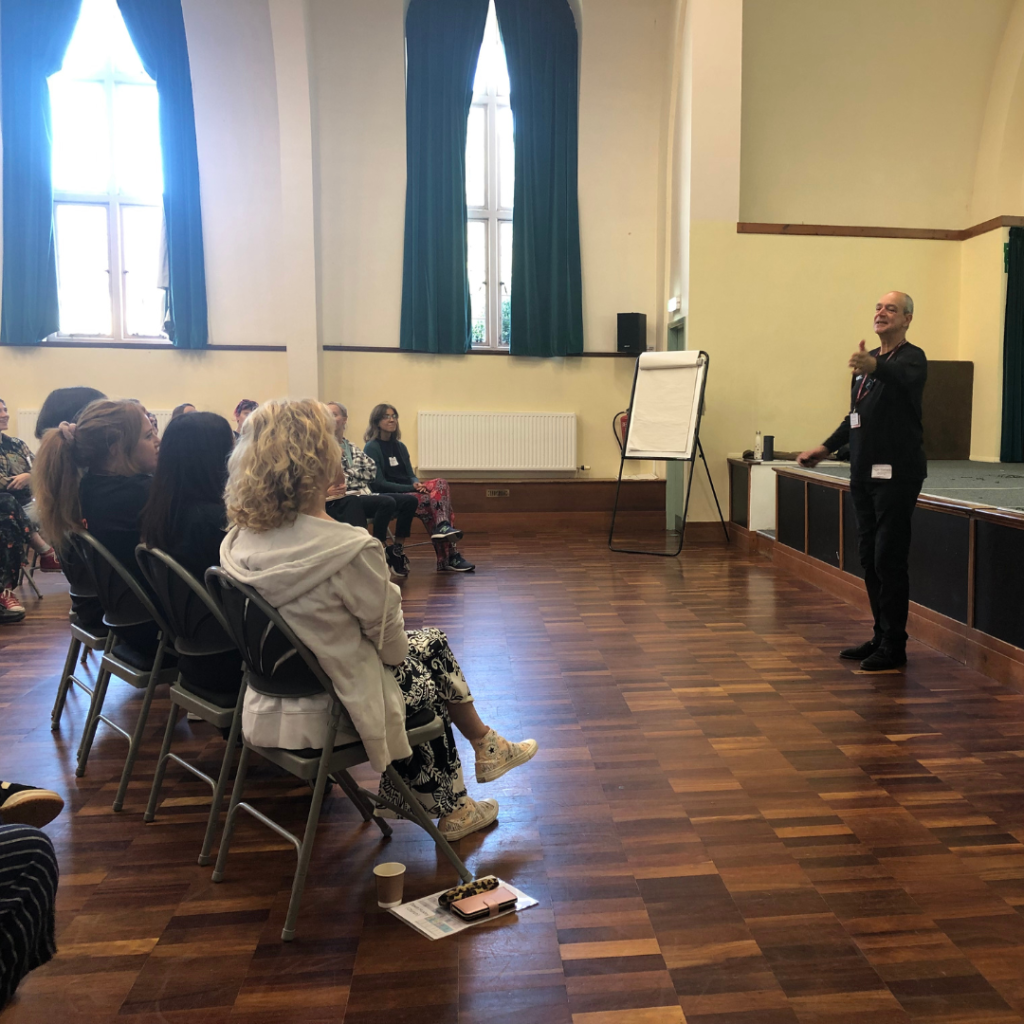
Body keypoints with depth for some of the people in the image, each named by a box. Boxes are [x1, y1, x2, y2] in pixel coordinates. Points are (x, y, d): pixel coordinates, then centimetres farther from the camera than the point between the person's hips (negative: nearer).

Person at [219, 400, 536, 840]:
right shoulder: (350, 551, -32)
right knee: (426, 683, 24)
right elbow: (389, 641, -16)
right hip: (327, 711, -6)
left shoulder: (239, 543, -9)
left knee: (433, 643, 22)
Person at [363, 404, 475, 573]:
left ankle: (443, 526, -41)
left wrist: (417, 484, -13)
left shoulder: (400, 446, 17)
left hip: (408, 490, 7)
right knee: (432, 500, -29)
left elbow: (411, 475, 13)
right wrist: (411, 487, -20)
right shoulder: (372, 448, -4)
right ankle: (450, 556, -30)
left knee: (441, 483, -22)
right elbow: (379, 483, -12)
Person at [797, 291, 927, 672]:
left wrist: (873, 366, -52)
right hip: (864, 472, 8)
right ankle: (881, 637, 22)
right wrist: (826, 447, 19)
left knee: (889, 559, -7)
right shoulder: (868, 359, 17)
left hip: (897, 474, -8)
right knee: (869, 558, 11)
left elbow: (904, 378, -33)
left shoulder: (912, 358, -7)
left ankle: (893, 647, 2)